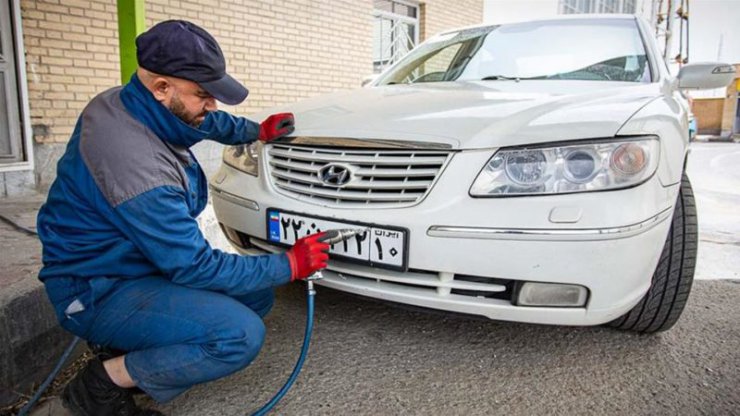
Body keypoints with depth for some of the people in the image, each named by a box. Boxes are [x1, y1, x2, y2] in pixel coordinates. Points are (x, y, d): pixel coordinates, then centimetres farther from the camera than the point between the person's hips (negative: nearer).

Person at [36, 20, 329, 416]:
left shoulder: (125, 101, -3)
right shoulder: (139, 167, -32)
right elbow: (195, 268, -26)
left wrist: (256, 131, 21)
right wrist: (289, 265, -18)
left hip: (130, 261, 10)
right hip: (99, 294, -10)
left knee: (256, 296, 7)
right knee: (241, 335, -27)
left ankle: (128, 353, 10)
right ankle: (103, 383, -5)